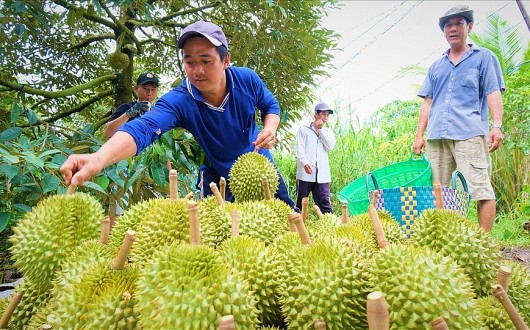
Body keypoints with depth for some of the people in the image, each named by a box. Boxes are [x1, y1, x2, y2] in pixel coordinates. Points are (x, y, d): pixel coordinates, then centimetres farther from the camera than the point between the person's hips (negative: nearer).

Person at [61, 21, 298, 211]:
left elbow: (271, 105, -2)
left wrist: (270, 129, -24)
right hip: (217, 174, -2)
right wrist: (99, 158, -67)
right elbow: (144, 128, -49)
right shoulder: (178, 101, -30)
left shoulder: (247, 79, -22)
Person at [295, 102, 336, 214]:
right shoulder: (304, 129, 10)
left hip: (322, 175, 2)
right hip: (305, 173, -2)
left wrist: (320, 130, 2)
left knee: (324, 203, -4)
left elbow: (330, 146, 0)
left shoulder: (328, 132, 20)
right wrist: (305, 162, -18)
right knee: (301, 202, 2)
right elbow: (299, 148, -1)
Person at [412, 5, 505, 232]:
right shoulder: (436, 67, 25)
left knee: (480, 188, -10)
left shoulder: (483, 57, 14)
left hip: (470, 134, -4)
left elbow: (493, 93, 3)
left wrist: (497, 126, -11)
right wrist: (419, 135, 11)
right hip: (437, 136, 4)